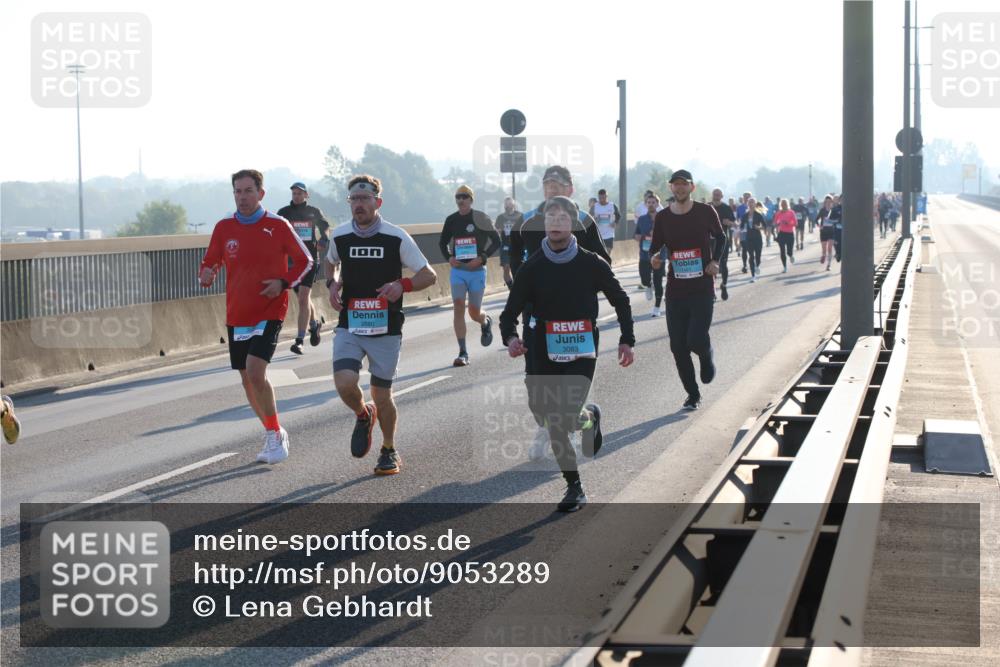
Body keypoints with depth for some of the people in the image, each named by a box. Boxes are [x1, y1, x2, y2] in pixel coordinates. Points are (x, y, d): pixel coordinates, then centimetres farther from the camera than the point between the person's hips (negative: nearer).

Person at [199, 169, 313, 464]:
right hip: (236, 315, 5)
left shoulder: (278, 226, -6)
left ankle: (275, 434, -2)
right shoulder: (224, 228, 3)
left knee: (255, 372, -19)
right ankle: (274, 434, 28)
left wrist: (284, 283, -13)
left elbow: (304, 261, 4)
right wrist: (206, 275, -11)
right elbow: (210, 262, 13)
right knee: (247, 379, 9)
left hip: (269, 312, -5)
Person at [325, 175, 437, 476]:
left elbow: (429, 275, -2)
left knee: (382, 395, 3)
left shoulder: (396, 237, -7)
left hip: (386, 329, -2)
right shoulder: (339, 236, 1)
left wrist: (401, 286, -22)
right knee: (345, 384, -17)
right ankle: (364, 416, 18)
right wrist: (333, 284, 2)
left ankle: (389, 450, 28)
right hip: (349, 326, 2)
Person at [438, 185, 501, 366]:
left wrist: (482, 258, -14)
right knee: (458, 308, -12)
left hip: (477, 271, -2)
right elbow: (442, 242, 17)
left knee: (474, 313, 3)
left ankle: (486, 322, 42)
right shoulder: (451, 220, 4)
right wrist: (449, 258, -2)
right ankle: (463, 353, -10)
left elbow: (496, 241, -2)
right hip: (457, 270, 2)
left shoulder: (481, 218, -6)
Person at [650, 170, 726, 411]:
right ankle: (693, 394, 19)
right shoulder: (662, 217, 2)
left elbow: (720, 237, 15)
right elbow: (655, 246, 10)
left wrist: (715, 260, -1)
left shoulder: (705, 212, -1)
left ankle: (706, 358, 22)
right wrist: (654, 257, -14)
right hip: (675, 289, 3)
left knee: (696, 339, -16)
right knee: (678, 346, 2)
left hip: (702, 287, -2)